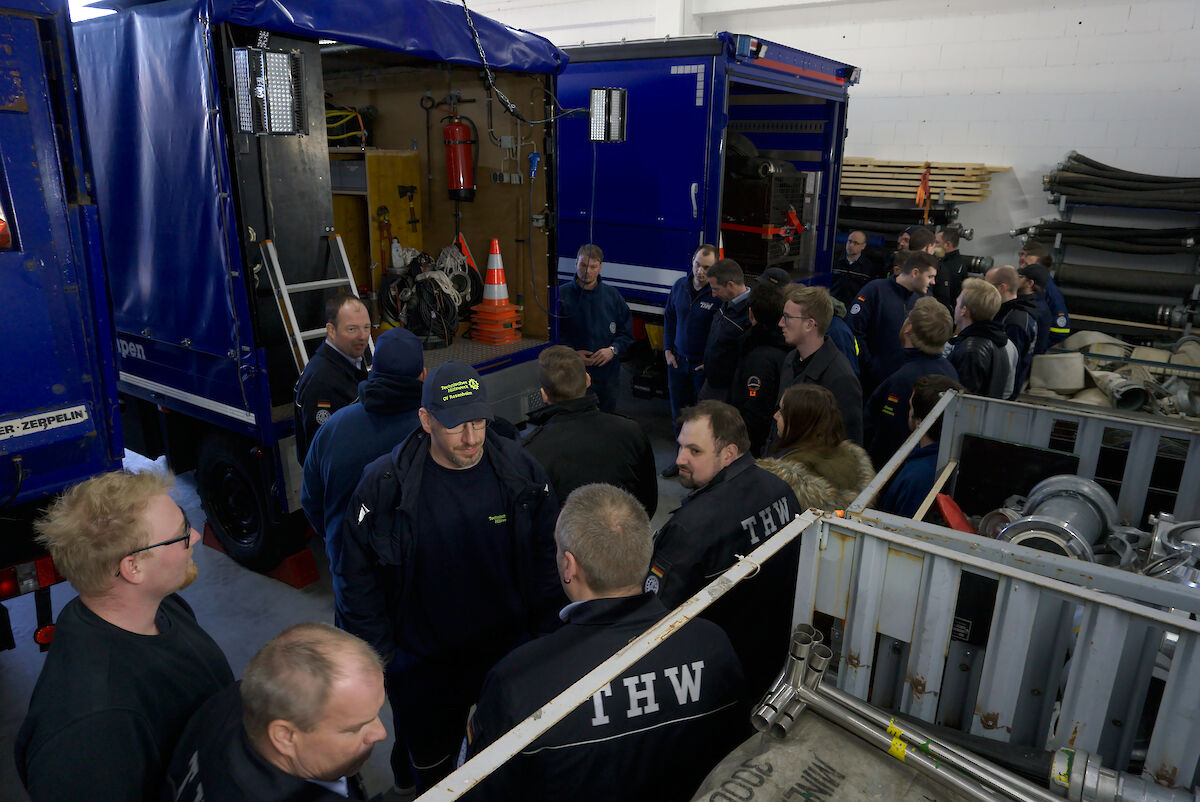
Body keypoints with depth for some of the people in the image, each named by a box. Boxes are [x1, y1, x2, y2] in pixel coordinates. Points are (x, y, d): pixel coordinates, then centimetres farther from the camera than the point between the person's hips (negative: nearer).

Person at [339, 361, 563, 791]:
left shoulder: (521, 471, -12)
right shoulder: (384, 483, -17)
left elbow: (546, 557, 0)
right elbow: (360, 577, -6)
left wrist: (545, 633, 1)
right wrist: (379, 656, -5)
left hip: (508, 648, 1)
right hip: (422, 660, -1)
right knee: (431, 760, 22)